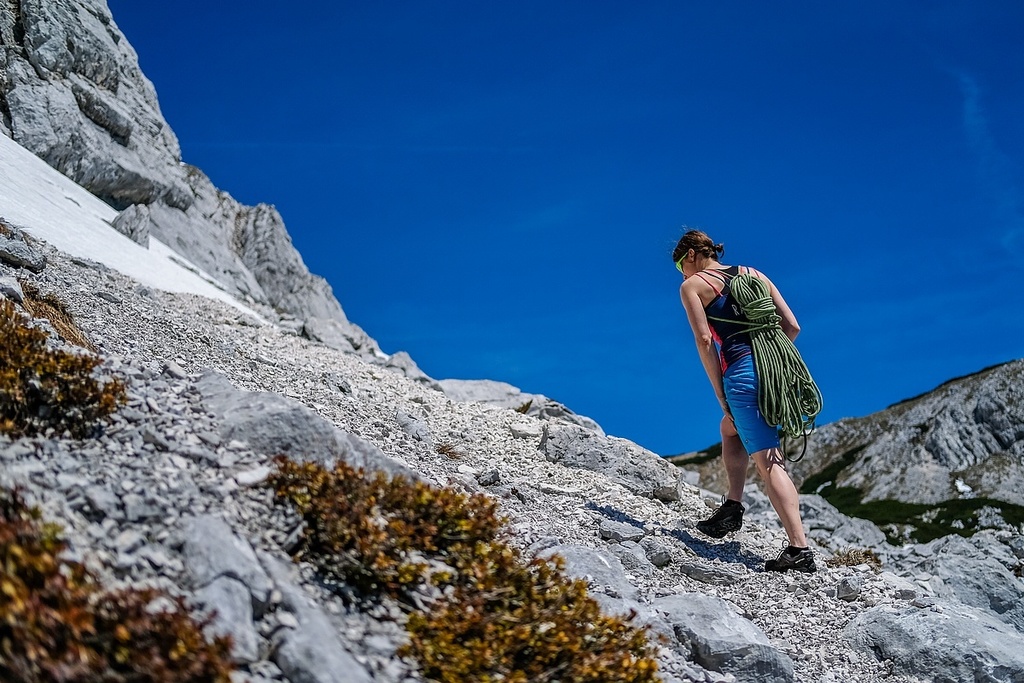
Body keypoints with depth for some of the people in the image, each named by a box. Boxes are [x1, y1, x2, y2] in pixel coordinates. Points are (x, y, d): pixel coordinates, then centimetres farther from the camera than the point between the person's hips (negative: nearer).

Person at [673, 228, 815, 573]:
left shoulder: (692, 285, 8)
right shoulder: (754, 274, 22)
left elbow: (705, 340, -4)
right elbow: (792, 326, 14)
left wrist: (721, 395, -1)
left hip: (743, 373, -6)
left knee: (769, 463, -8)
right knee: (730, 428, 30)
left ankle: (799, 549, -15)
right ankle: (733, 506, 22)